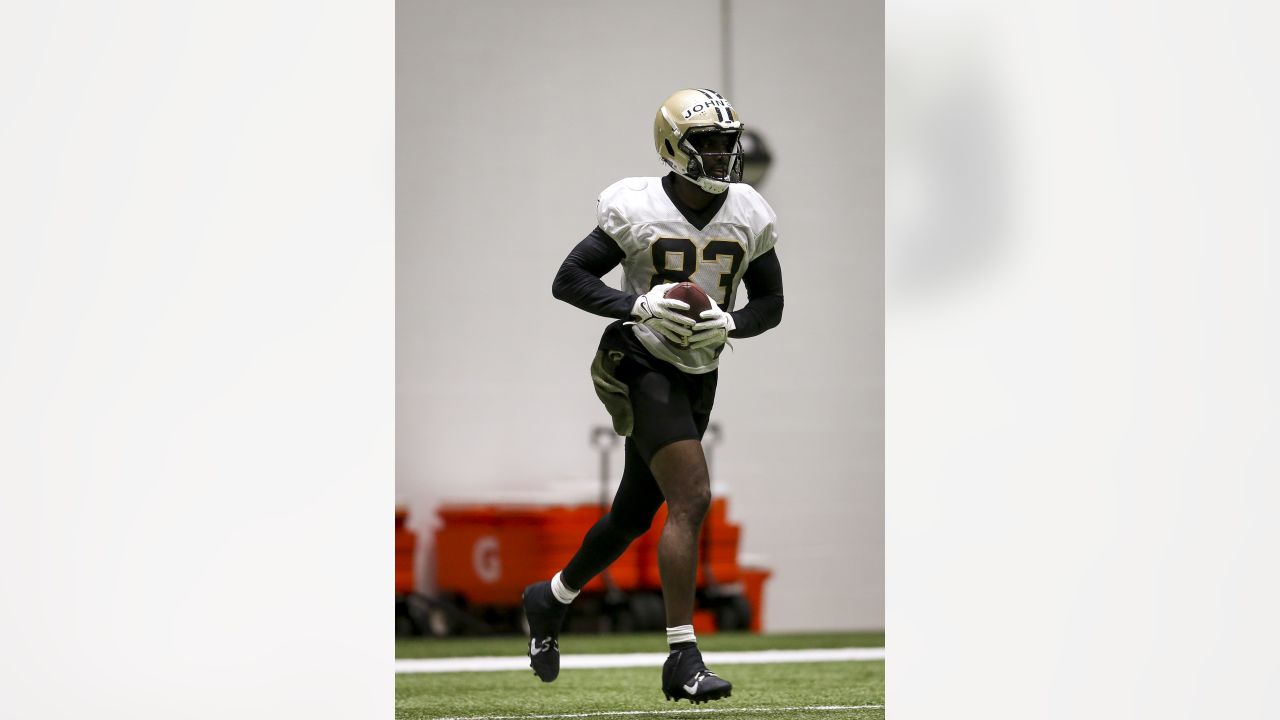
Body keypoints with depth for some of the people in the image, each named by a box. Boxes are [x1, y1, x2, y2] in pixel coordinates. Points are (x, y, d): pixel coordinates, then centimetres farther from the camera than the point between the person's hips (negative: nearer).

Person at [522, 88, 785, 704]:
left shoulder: (749, 218, 0)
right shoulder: (638, 210, -13)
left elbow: (769, 305, 9)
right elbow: (569, 281, -9)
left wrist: (728, 323, -12)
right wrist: (638, 306, -23)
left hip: (698, 375, 6)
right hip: (643, 367, -6)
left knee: (634, 515, 15)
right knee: (692, 499, -20)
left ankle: (551, 599, 41)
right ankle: (683, 662, -19)